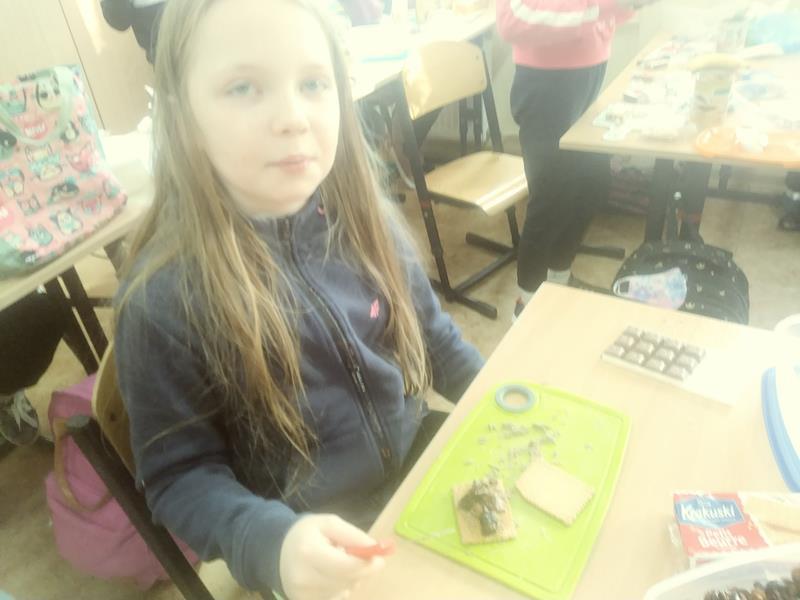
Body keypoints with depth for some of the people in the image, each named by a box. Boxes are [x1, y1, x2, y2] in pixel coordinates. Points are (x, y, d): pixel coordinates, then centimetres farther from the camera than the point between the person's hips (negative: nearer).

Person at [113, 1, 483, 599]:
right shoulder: (165, 298, -21)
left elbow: (430, 334, 7)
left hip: (423, 458, 4)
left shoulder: (365, 217, -8)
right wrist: (273, 542, -27)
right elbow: (180, 474, -11)